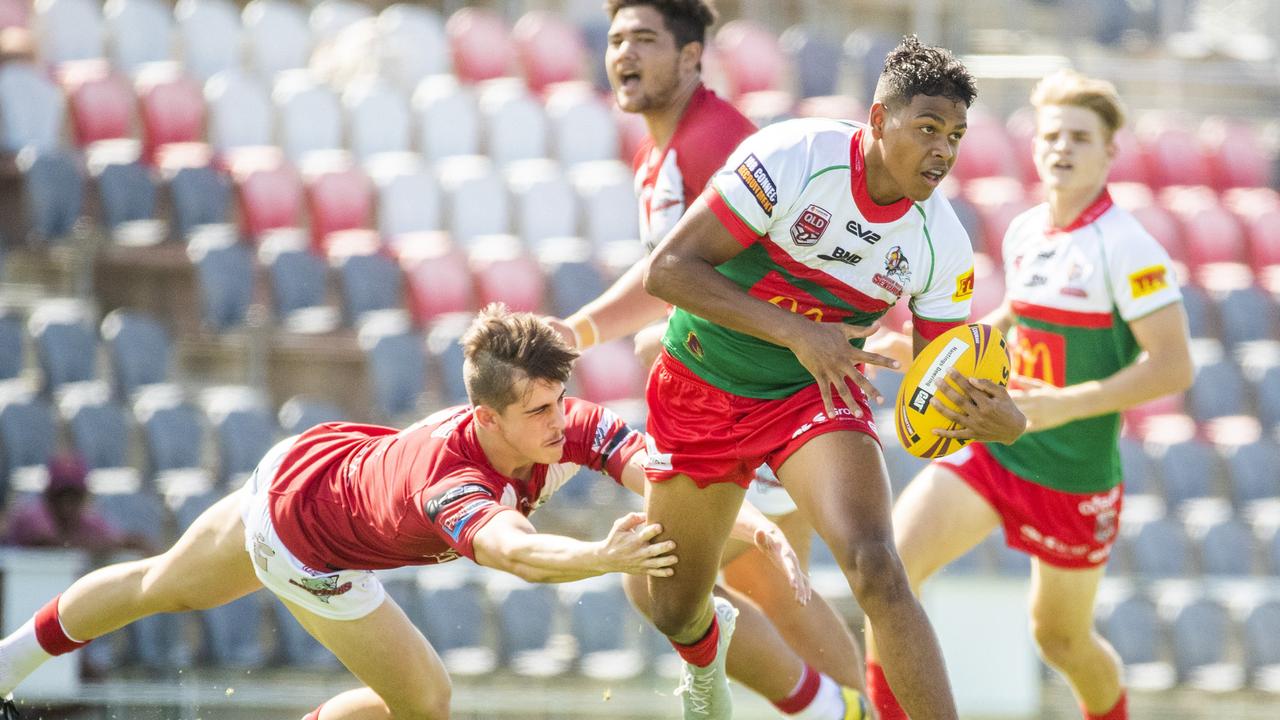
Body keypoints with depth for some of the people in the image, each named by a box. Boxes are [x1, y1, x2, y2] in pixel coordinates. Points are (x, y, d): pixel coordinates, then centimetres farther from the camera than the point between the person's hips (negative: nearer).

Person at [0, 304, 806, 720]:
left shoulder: (566, 423, -32)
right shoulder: (446, 476, -50)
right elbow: (511, 550, -70)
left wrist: (752, 524, -59)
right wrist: (603, 557, -88)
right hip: (300, 538, -7)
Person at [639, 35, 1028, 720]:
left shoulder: (942, 244, -14)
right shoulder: (791, 158, -26)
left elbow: (947, 377, -5)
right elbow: (667, 270, -27)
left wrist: (1003, 419, -30)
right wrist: (796, 332, -35)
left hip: (817, 392, 1)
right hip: (703, 387, -1)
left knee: (876, 569, -28)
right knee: (674, 612, 13)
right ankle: (706, 662, 52)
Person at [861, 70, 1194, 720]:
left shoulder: (1127, 248, -17)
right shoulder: (1023, 233, 4)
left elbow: (1173, 367, -21)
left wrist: (1066, 404, -28)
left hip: (1075, 477, -5)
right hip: (994, 446, 5)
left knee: (1061, 639, 11)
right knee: (888, 564, -16)